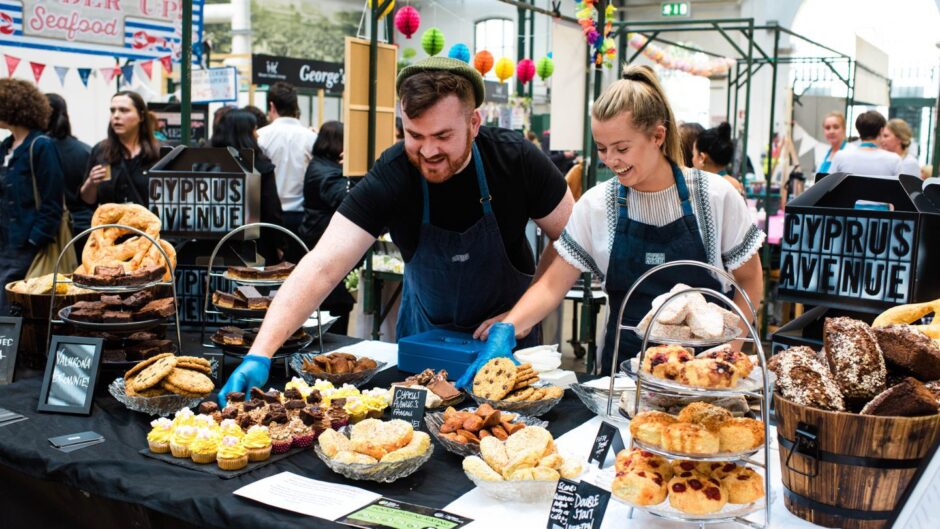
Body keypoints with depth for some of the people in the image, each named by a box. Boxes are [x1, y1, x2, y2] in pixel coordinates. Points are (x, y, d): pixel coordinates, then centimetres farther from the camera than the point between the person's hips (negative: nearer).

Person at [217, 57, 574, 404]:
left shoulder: (515, 160, -25)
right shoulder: (391, 177, -27)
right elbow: (323, 267, -35)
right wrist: (260, 354, -45)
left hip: (505, 328, 0)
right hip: (426, 333, 0)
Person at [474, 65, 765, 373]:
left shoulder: (716, 197, -4)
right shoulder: (595, 205, 0)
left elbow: (750, 282, 6)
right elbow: (552, 286, 1)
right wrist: (506, 329, -15)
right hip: (624, 365, 1)